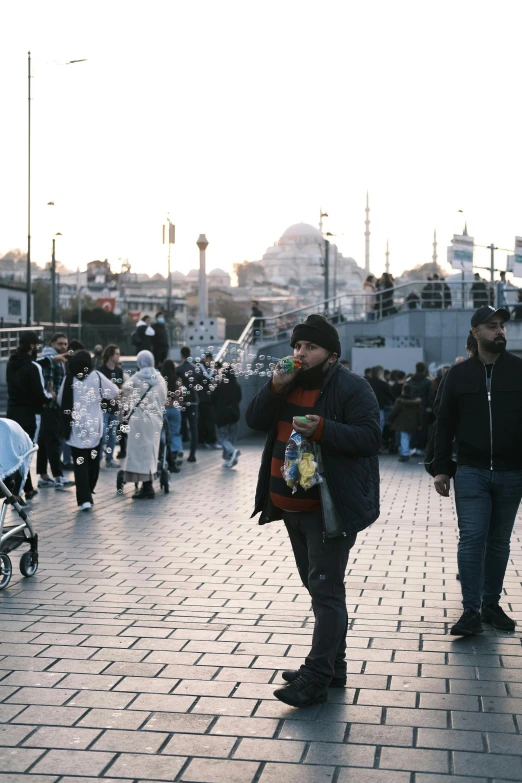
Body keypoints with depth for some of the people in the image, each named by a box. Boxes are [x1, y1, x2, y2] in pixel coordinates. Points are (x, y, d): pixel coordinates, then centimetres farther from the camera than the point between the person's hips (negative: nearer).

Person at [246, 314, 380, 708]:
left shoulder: (352, 388, -10)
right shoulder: (290, 383, 13)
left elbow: (369, 436, -19)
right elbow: (255, 420, 5)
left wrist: (322, 429, -30)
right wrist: (275, 388, -11)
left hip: (330, 509, -8)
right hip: (293, 507, 8)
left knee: (326, 590, -8)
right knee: (320, 589, 16)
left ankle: (316, 678, -6)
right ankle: (333, 666, 27)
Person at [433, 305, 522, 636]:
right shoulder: (459, 374, 3)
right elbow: (445, 424, 6)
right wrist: (441, 468, 2)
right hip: (471, 472, -1)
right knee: (472, 539, -5)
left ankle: (492, 604, 22)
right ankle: (471, 611, -1)